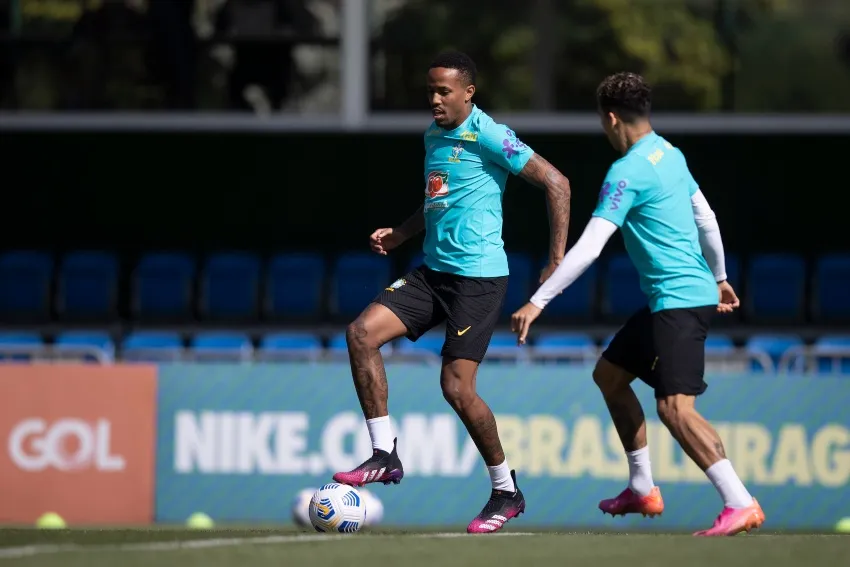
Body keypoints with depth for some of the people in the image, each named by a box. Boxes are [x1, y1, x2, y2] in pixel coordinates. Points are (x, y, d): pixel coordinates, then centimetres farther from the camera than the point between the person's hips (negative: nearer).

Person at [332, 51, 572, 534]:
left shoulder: (488, 136, -12)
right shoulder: (433, 136, 13)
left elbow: (557, 183, -14)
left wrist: (557, 262, -15)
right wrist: (400, 235, 13)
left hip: (478, 276, -8)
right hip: (433, 271, 8)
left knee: (457, 387, -9)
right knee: (362, 333, -9)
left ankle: (507, 491, 9)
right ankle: (385, 454, -3)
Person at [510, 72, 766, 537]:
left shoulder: (627, 173, -16)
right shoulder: (670, 155, 10)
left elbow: (587, 249, -21)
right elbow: (706, 218, 19)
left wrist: (537, 302, -18)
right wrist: (719, 278, 33)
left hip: (679, 301, -10)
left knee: (674, 407, -19)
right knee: (609, 374, 20)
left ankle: (740, 503, -26)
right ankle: (642, 489, 25)